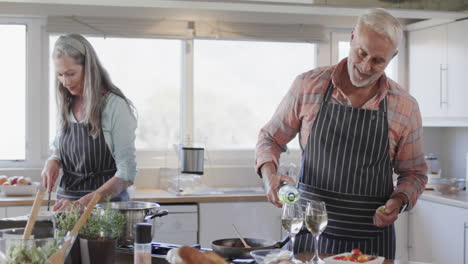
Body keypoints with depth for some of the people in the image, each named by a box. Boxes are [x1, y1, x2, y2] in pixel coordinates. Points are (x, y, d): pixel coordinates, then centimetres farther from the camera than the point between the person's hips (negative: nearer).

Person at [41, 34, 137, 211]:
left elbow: (127, 174, -12)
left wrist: (84, 202, -20)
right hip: (66, 200, 5)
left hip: (106, 202, -5)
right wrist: (53, 161, 1)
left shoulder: (115, 106, -11)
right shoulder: (65, 105, 7)